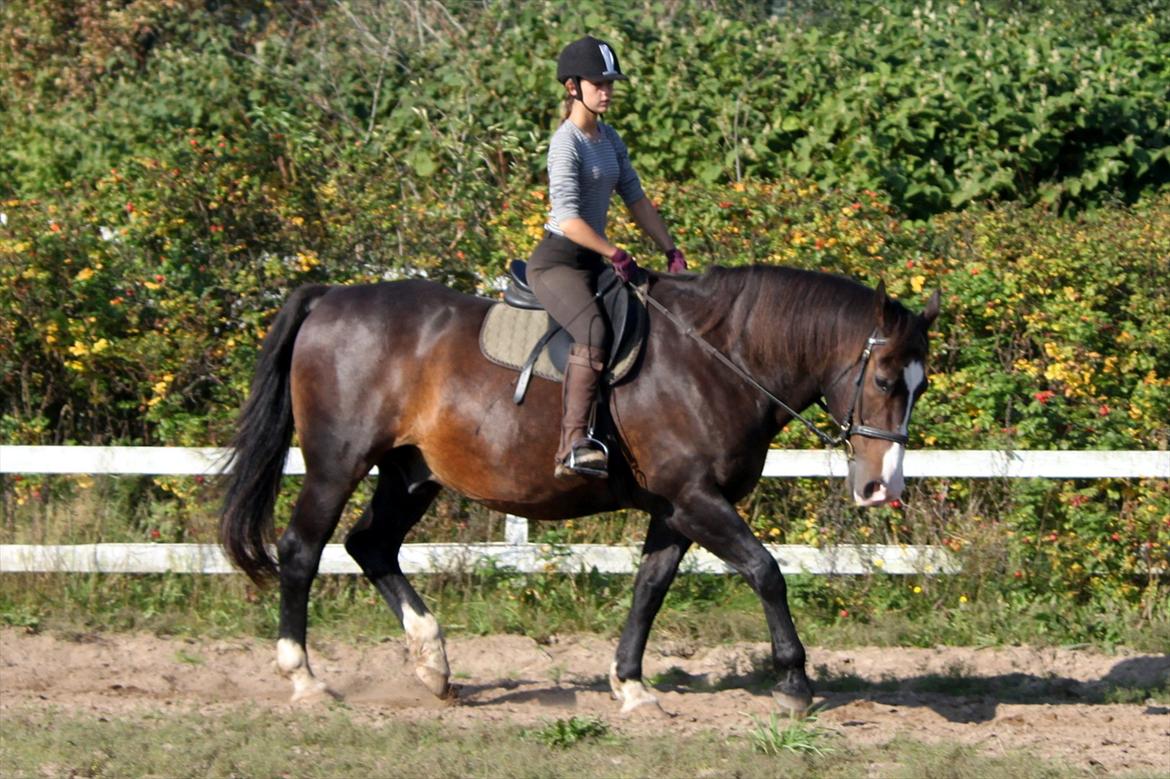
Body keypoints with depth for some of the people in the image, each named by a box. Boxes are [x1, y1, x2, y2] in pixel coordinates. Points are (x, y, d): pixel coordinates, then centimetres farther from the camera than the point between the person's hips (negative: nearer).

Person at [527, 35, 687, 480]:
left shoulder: (608, 139, 14)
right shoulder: (567, 142, -13)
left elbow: (636, 199, 17)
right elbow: (567, 218, -21)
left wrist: (670, 251, 9)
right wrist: (615, 254, -20)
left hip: (592, 263, 10)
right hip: (556, 262, -10)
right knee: (594, 332, -33)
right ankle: (573, 446, -38)